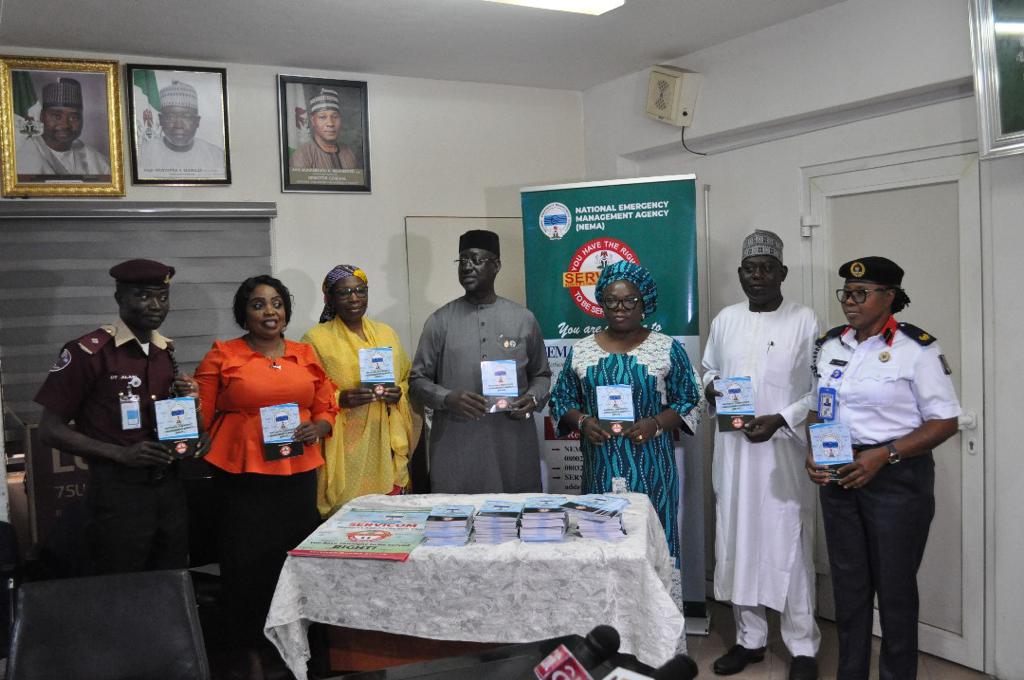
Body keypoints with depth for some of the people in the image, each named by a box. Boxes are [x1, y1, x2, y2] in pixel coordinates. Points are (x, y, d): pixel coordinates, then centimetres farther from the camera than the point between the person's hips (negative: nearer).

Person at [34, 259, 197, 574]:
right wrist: (121, 454, -18)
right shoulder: (87, 352, -9)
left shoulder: (168, 352, 10)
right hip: (117, 491, -6)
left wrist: (185, 401, -1)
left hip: (169, 488, 6)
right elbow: (50, 430, -8)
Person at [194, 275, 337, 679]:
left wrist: (317, 429, -5)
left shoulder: (306, 355, 10)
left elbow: (326, 410, 13)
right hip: (241, 476, -2)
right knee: (248, 564, 1)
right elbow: (201, 416, 2)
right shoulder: (221, 356, 1)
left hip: (297, 474, 3)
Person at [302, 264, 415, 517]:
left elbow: (407, 378, 20)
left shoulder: (387, 333, 13)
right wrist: (339, 399, -18)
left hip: (387, 449, 4)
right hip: (344, 452, -4)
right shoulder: (315, 338, -1)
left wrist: (399, 393, -1)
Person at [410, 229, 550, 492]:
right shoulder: (440, 321, 5)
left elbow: (541, 374, 16)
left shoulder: (524, 319, 8)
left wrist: (533, 398, -5)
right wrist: (447, 398, -13)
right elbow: (418, 379, 5)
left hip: (513, 447, 1)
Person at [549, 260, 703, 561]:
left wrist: (655, 424, -13)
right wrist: (582, 421, -9)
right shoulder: (581, 351, 7)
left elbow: (690, 402, 2)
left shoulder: (667, 349, 1)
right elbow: (560, 400, 11)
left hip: (651, 467, -1)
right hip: (601, 468, 2)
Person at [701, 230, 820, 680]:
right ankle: (749, 638, 25)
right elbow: (708, 369, 19)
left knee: (789, 548, 0)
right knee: (737, 544, 10)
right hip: (733, 450, 5)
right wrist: (711, 388, -3)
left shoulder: (804, 321, -5)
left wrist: (780, 420, -18)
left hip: (784, 452, -4)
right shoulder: (725, 320, 9)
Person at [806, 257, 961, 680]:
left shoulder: (916, 349, -10)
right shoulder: (829, 345, 7)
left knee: (894, 586, 6)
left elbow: (945, 422, -10)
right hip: (837, 475, 5)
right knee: (848, 582, 13)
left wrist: (882, 456, -20)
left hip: (897, 478, -5)